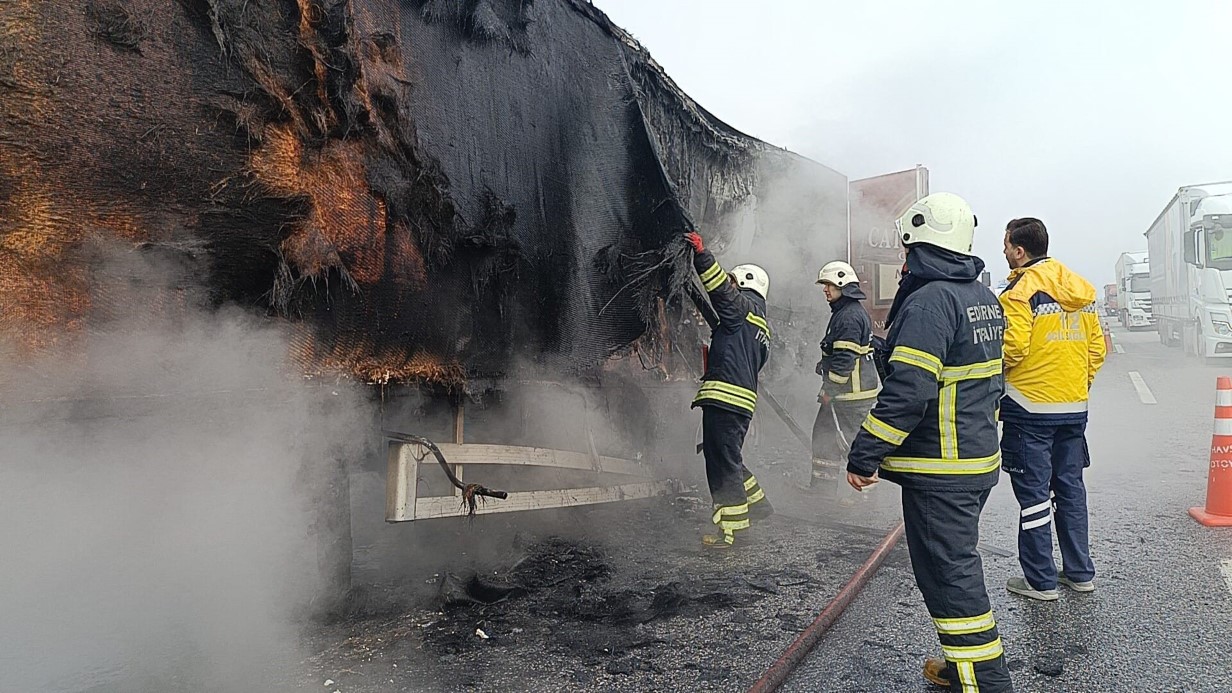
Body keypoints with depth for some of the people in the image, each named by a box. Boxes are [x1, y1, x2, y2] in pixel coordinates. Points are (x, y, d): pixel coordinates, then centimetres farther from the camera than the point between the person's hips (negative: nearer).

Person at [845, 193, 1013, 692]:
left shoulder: (930, 301, -20)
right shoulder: (983, 297, 12)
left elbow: (907, 391, -27)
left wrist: (863, 455, -21)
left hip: (940, 472, -10)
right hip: (980, 457, 10)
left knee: (949, 576, -1)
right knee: (959, 566, 21)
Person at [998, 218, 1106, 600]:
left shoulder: (1022, 290, -13)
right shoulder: (1081, 291, 11)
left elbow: (1012, 347, -21)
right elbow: (1097, 348, 12)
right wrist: (1078, 384, 19)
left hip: (1031, 407, -8)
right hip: (1075, 408, 8)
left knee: (1034, 493, 1)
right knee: (1070, 488, 17)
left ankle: (1040, 580, 9)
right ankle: (1080, 572, 26)